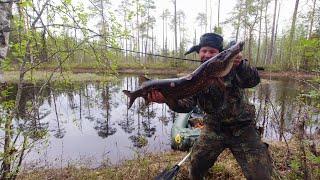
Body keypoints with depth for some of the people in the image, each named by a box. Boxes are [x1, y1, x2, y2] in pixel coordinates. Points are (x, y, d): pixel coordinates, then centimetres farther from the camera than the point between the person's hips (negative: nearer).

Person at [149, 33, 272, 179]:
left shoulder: (230, 67, -12)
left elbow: (253, 81, -29)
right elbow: (187, 104, -16)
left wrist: (240, 64, -49)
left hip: (242, 128, -1)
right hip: (214, 128, 2)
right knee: (195, 167, 5)